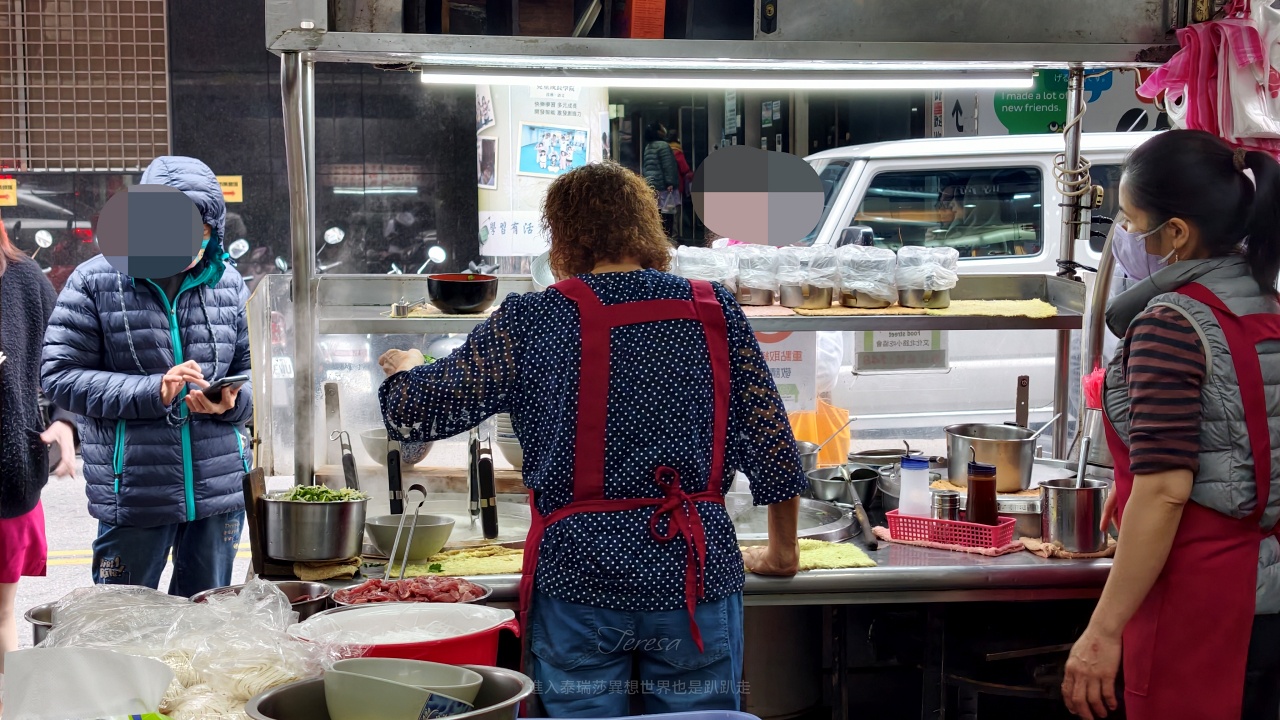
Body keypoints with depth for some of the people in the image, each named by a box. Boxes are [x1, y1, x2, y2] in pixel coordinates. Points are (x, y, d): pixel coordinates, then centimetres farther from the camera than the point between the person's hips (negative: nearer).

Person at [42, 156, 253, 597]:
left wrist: (231, 401, -10)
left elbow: (252, 367, 14)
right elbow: (60, 375, -7)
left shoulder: (227, 282, 8)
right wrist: (153, 391, -17)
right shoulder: (95, 282, -3)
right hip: (133, 491, -3)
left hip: (219, 491, 4)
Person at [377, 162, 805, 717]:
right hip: (698, 572, 2)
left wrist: (404, 370, 23)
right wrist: (782, 550, 19)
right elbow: (773, 444, 5)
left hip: (579, 575, -2)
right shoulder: (715, 311, 2)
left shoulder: (532, 322, -5)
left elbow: (413, 412, -1)